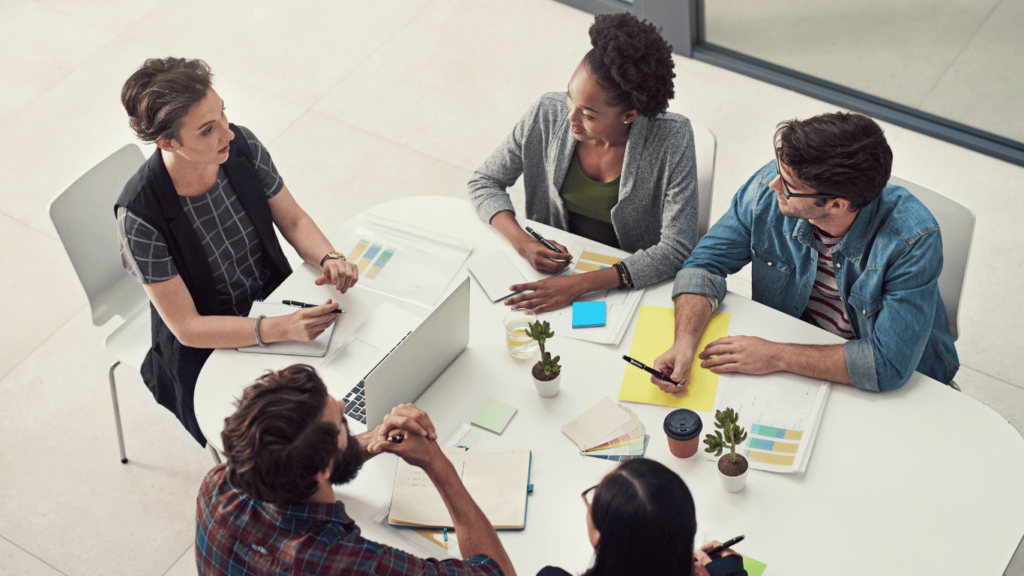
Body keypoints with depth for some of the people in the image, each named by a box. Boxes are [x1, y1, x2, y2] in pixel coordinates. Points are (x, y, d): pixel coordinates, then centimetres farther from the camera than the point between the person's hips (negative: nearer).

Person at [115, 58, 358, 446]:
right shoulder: (140, 215, -27)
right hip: (204, 348, -4)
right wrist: (281, 329, -36)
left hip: (275, 302, 5)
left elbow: (292, 219, 1)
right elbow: (187, 327, -22)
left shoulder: (242, 146, -14)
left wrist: (329, 259, -22)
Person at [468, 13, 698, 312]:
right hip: (555, 263, 3)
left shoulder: (671, 140, -21)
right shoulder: (548, 114, -11)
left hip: (637, 284, -3)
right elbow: (484, 182, 1)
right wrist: (523, 243, -18)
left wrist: (581, 284, -30)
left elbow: (677, 249, -22)